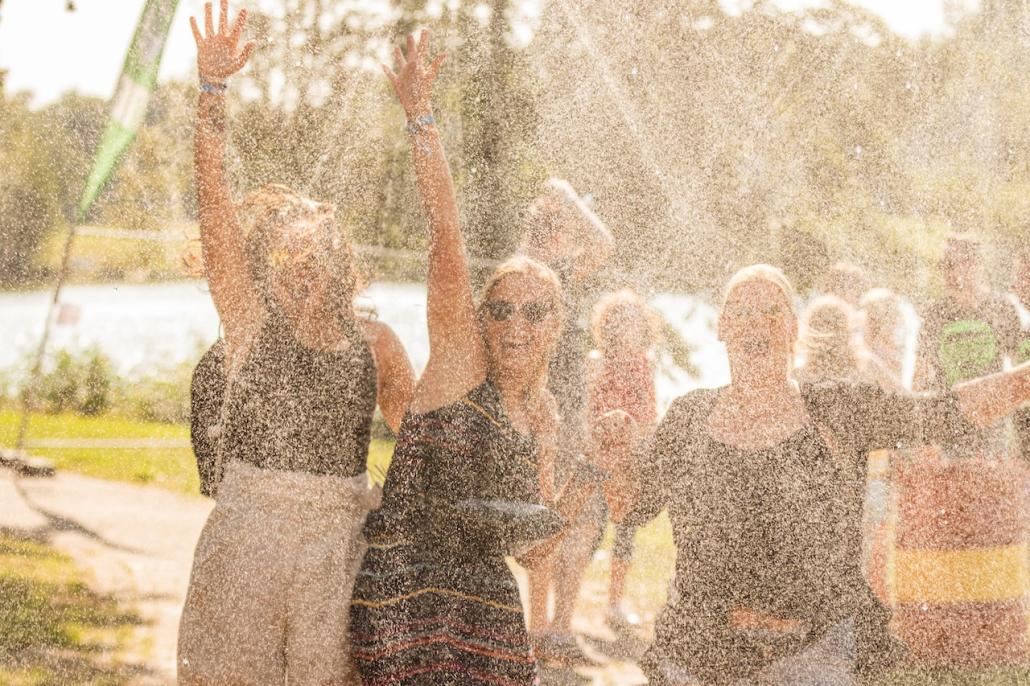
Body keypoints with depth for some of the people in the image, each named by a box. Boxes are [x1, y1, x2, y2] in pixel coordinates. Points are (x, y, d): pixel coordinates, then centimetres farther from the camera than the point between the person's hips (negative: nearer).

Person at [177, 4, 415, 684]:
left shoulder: (375, 340, 11)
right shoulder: (252, 318, 4)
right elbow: (215, 208, -6)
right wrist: (212, 89, -14)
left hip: (339, 538, 2)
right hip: (248, 530, -2)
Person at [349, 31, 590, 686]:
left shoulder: (543, 417, 13)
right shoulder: (460, 361, -3)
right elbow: (446, 237, -13)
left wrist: (556, 520, -1)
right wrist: (420, 118, -21)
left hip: (489, 602, 6)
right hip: (403, 596, -6)